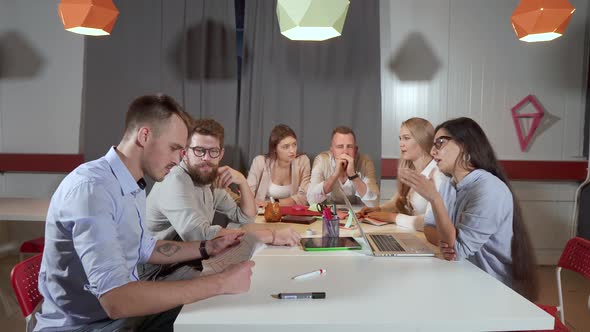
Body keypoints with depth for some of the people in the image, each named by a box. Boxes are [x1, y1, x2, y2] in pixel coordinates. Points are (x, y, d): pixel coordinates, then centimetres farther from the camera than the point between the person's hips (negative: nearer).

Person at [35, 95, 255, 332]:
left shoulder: (133, 186, 5)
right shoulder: (90, 188, -26)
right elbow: (116, 300, -33)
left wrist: (208, 248, 7)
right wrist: (220, 283, -29)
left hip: (125, 312, 9)